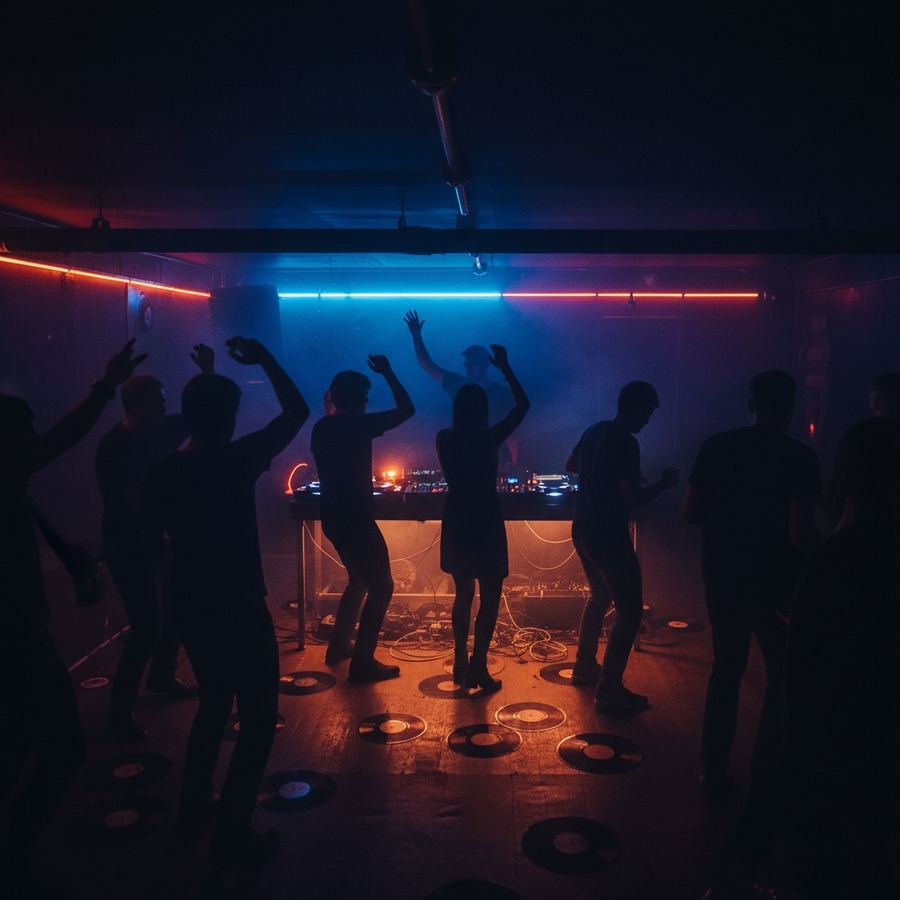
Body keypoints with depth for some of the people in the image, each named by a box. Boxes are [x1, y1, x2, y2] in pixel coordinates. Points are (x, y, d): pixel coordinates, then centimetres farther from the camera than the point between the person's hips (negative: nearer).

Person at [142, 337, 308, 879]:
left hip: (192, 610, 6)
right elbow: (297, 411, -9)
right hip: (240, 611, -6)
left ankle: (195, 808, 36)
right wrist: (265, 359, -2)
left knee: (214, 703, 25)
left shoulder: (163, 474, -2)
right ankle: (233, 836, 8)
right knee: (258, 716, 6)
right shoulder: (237, 460, -17)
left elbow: (152, 545, 8)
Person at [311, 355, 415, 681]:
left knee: (359, 580, 25)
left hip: (333, 517, 9)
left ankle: (339, 646, 31)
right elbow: (406, 409, -8)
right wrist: (387, 373, 0)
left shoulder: (322, 427, 7)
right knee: (381, 587, 1)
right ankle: (363, 661, 0)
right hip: (356, 519, -9)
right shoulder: (358, 425, -15)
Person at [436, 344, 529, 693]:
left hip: (455, 522, 5)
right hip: (485, 522, -5)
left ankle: (461, 663, 24)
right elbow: (523, 405, -4)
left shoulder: (444, 438, -4)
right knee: (490, 596, 5)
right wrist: (505, 367, 2)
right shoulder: (488, 438, -15)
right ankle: (478, 667, 2)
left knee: (463, 593, 18)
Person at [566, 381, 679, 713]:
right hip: (609, 535, -9)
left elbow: (570, 465, 24)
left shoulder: (595, 431, 7)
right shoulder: (626, 443, -19)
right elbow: (634, 499, -22)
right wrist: (664, 483, -7)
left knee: (600, 596, 26)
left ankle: (584, 665, 36)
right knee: (630, 611, -2)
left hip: (583, 530, 9)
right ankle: (609, 690, -1)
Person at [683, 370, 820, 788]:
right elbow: (799, 534, -21)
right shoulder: (799, 456, -14)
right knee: (785, 674, 15)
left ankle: (713, 766, 23)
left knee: (726, 667, 18)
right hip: (774, 579, -4)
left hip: (723, 573, 4)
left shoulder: (717, 446, -3)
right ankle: (766, 770, 19)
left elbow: (692, 513, 0)